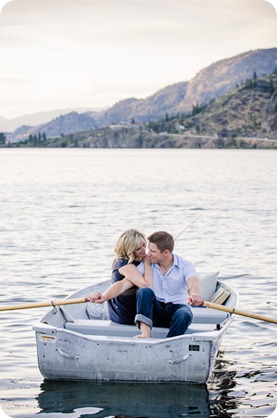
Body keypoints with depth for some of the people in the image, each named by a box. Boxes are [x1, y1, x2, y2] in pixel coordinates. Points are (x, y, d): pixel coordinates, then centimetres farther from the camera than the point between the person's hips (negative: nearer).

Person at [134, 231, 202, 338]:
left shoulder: (185, 265, -6)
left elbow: (194, 284, -27)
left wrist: (195, 294, -51)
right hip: (156, 311, 2)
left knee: (184, 315, -36)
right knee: (144, 291, -28)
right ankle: (145, 334, -46)